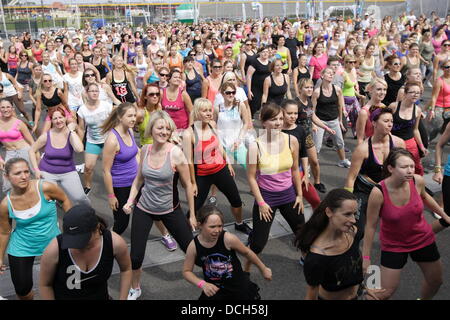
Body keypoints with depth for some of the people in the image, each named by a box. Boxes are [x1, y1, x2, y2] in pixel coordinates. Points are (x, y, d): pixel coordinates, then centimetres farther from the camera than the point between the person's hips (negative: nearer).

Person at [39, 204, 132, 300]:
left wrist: (122, 298, -5)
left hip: (100, 296, 1)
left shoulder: (114, 242, -25)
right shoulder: (54, 249, -28)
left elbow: (126, 269, -5)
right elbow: (44, 285, -11)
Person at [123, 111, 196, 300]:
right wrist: (130, 201, -3)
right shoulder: (145, 150, -6)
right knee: (135, 256, 2)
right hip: (143, 209, 2)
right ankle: (135, 289, 34)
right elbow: (139, 179, 9)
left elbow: (187, 185, -10)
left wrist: (192, 215, -5)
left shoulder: (176, 153, -18)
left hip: (170, 210, -2)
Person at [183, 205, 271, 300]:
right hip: (214, 288, 1)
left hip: (238, 284, -1)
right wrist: (202, 284, -21)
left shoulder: (228, 239, -24)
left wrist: (263, 269, 7)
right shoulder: (193, 246, -18)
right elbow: (187, 271, -4)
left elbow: (247, 253, -5)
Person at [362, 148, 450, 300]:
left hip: (422, 239, 4)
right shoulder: (378, 193, -30)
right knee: (385, 293, -4)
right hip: (394, 245, -4)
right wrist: (366, 256, -13)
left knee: (436, 281, 22)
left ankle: (423, 298, 53)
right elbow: (371, 226, -19)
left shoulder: (418, 181, -19)